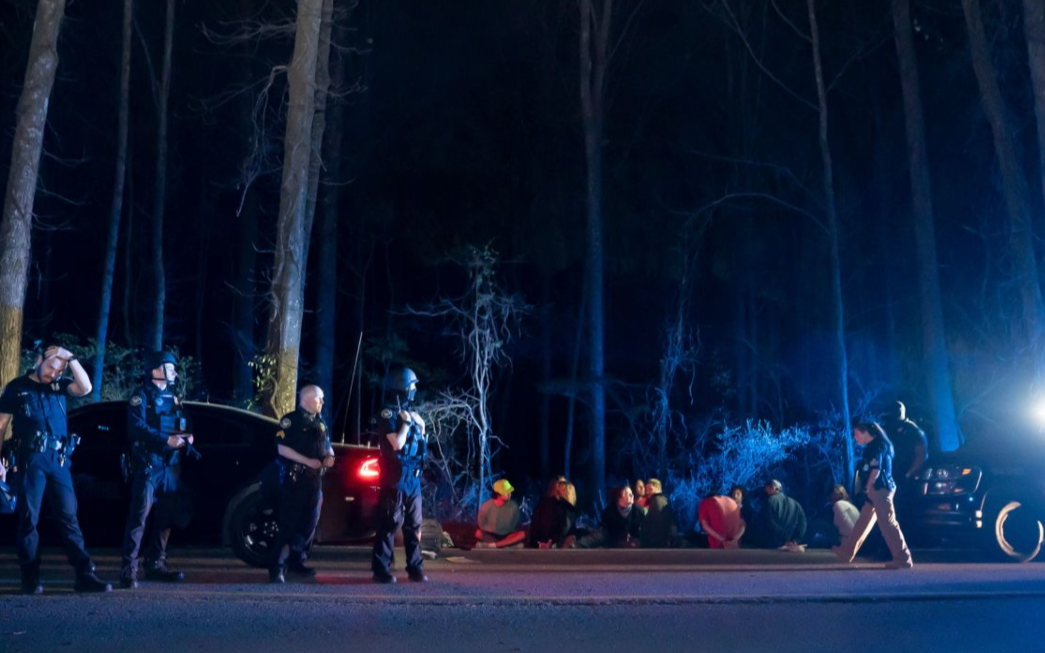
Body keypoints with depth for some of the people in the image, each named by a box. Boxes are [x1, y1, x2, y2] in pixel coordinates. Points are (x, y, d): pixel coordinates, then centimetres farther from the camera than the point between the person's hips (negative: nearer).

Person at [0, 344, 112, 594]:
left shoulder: (59, 386, 12)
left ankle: (85, 576, -2)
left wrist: (70, 358, -10)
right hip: (29, 461, -3)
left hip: (59, 460, 3)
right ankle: (30, 579, 5)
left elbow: (85, 388, -8)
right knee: (29, 520, 0)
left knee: (69, 517, 1)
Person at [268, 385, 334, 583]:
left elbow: (327, 446, 24)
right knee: (288, 525, -10)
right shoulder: (290, 420, -6)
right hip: (294, 479, -7)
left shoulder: (320, 423, 15)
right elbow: (282, 448, -14)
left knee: (309, 524, 9)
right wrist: (307, 461, -20)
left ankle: (297, 562, 21)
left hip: (314, 480, 7)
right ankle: (277, 568, -9)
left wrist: (329, 457, 0)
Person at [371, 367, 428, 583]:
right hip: (395, 477, -8)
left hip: (413, 478, 8)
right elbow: (397, 444, -18)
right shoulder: (388, 413, -8)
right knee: (390, 523, -6)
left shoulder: (412, 413, 15)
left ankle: (415, 568, 16)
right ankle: (381, 568, -1)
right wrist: (406, 423, -9)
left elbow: (422, 440, 22)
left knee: (414, 525, 10)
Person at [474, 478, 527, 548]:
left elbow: (515, 525, -1)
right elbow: (481, 525, -6)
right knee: (478, 533, -31)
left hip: (506, 536, 1)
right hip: (490, 536, -1)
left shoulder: (513, 506, -10)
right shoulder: (486, 506, -13)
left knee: (522, 534, -26)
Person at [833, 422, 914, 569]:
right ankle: (846, 551, 24)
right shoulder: (871, 447, 18)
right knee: (863, 522, 15)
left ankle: (903, 559, -6)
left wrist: (869, 487, -10)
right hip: (876, 490, 10)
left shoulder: (877, 446, -11)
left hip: (880, 489, -10)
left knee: (888, 524, -9)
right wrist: (869, 488, 7)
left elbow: (876, 469, -18)